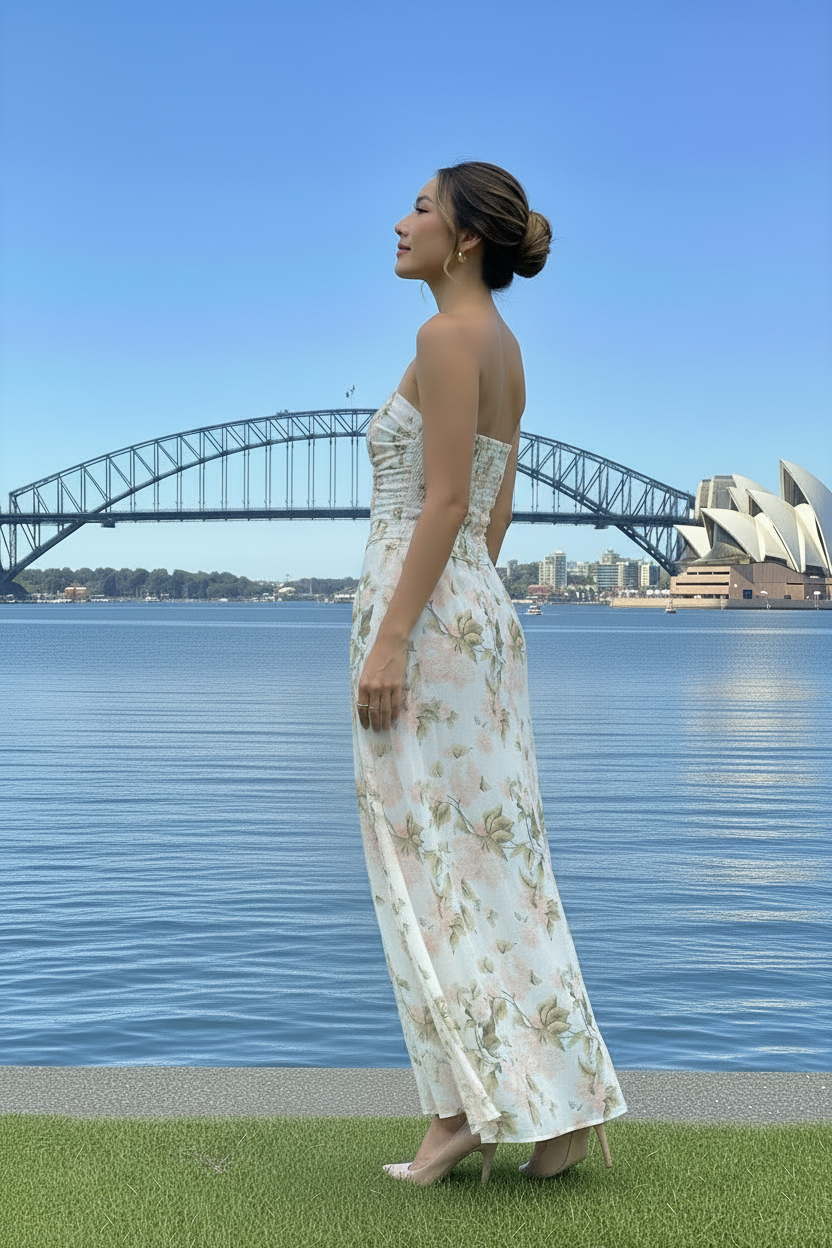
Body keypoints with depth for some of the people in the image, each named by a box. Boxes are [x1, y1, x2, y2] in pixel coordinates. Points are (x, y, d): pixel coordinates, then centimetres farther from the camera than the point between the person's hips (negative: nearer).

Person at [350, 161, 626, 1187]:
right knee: (490, 858, 11)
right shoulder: (502, 344, 16)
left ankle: (468, 1110, 5)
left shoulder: (448, 335, -11)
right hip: (480, 609, 10)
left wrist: (390, 640, -20)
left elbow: (445, 502, -19)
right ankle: (552, 1099, 17)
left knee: (434, 861, -3)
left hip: (424, 611, -10)